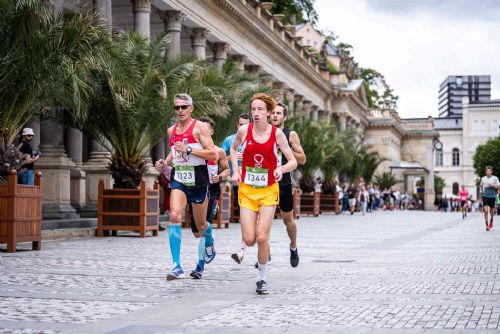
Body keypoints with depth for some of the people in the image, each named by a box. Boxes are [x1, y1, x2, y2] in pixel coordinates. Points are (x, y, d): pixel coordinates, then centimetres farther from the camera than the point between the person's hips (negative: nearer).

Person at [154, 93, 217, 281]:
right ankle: (177, 267, -21)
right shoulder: (171, 130, 11)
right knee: (174, 216, -20)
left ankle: (209, 244, 49)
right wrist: (165, 163, 8)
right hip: (178, 179, 3)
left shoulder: (199, 127, -6)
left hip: (198, 179, -3)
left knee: (200, 224, 11)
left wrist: (188, 149, -20)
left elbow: (213, 155, -13)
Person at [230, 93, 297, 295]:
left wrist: (281, 169, -24)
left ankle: (262, 278, 9)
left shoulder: (277, 133, -7)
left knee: (262, 238, -10)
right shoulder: (244, 130, -4)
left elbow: (293, 162, -3)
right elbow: (233, 149, 18)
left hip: (269, 191, -1)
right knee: (249, 240, -6)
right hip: (247, 190, 1)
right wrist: (236, 171, 5)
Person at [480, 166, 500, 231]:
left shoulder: (495, 178, -3)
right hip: (485, 196, 1)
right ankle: (486, 225, -8)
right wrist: (481, 190, 6)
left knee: (491, 211, 12)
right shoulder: (483, 178, 5)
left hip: (492, 196, -1)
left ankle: (491, 220, 43)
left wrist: (493, 185, -19)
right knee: (486, 211, -13)